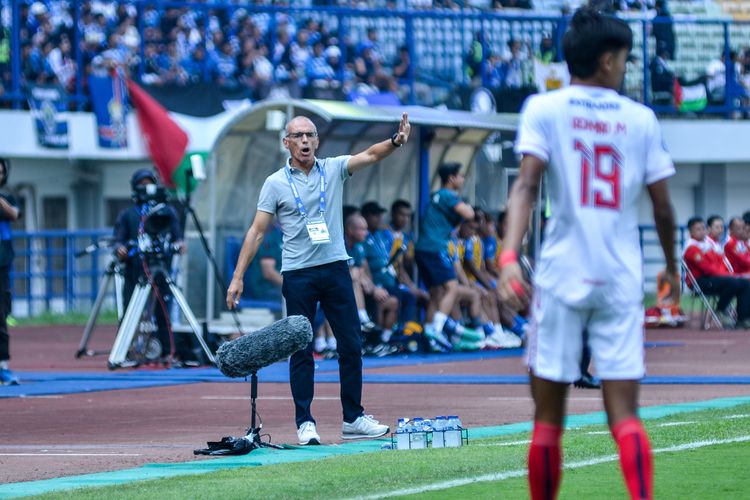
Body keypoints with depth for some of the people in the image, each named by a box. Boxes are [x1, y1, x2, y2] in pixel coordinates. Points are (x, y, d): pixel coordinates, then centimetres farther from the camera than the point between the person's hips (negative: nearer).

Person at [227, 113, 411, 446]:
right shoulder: (275, 183, 1)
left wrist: (395, 142, -29)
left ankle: (353, 419, 12)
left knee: (351, 346, 4)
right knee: (301, 350, 0)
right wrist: (237, 277, -5)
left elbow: (370, 156, -8)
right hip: (298, 274, -2)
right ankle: (305, 423, 6)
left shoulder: (333, 169, 6)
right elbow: (257, 231, 1)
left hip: (335, 268, 2)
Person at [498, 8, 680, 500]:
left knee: (548, 417, 6)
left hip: (562, 276, -1)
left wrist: (510, 255, -21)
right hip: (622, 280, 1)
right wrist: (672, 267, 25)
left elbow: (527, 186, -12)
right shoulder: (641, 119, 6)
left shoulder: (544, 109, 1)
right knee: (624, 416, -1)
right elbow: (663, 208, 9)